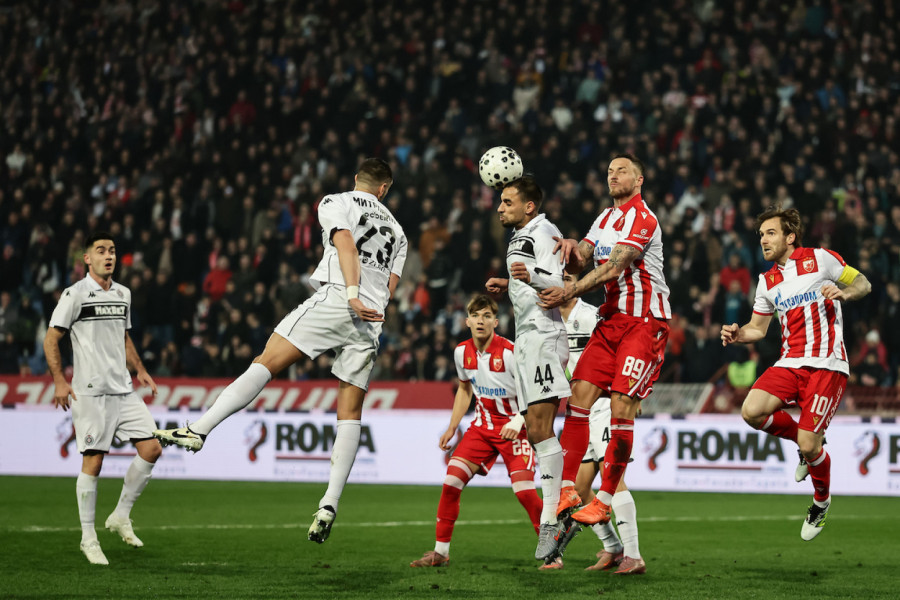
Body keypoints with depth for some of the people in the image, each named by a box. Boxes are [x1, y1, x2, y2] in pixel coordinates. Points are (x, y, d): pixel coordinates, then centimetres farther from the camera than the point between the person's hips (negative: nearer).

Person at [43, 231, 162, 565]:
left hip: (123, 390, 6)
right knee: (93, 461, -7)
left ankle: (121, 516, 15)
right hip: (90, 392, -6)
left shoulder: (123, 294, 14)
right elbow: (51, 339, -6)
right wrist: (59, 381, -15)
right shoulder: (75, 294, -6)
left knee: (151, 449, -1)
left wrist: (140, 371, 17)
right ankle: (88, 538, 4)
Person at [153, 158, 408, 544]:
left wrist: (352, 294, -15)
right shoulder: (396, 229, 30)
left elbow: (345, 243, -6)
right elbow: (390, 285, 21)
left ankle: (199, 429, -27)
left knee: (266, 363, -12)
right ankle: (330, 503, -6)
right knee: (350, 414, 3)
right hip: (372, 320, 5)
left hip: (336, 299, -5)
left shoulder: (335, 202, 13)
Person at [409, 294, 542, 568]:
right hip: (482, 426, 5)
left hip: (513, 428, -5)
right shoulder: (462, 352, -2)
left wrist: (518, 422, -30)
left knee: (524, 490, -19)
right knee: (451, 481, -7)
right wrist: (452, 428, 13)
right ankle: (440, 551, 4)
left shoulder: (509, 353, -20)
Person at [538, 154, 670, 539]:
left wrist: (569, 292, -28)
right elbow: (578, 263, 13)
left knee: (621, 409, -14)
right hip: (611, 318, 8)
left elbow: (613, 268, -21)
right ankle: (568, 490, -4)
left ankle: (605, 501, -8)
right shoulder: (606, 218, 17)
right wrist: (571, 248, -10)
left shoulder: (642, 219, -11)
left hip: (646, 322, -8)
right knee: (579, 395, -6)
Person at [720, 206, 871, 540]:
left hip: (827, 365, -5)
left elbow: (863, 283, 5)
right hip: (790, 363, 5)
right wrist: (738, 335, 0)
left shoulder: (819, 259, -1)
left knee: (809, 444, -12)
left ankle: (822, 502, 19)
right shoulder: (767, 281, 14)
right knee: (752, 411, -20)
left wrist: (843, 292, -17)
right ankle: (806, 442, 9)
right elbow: (759, 328, 21)